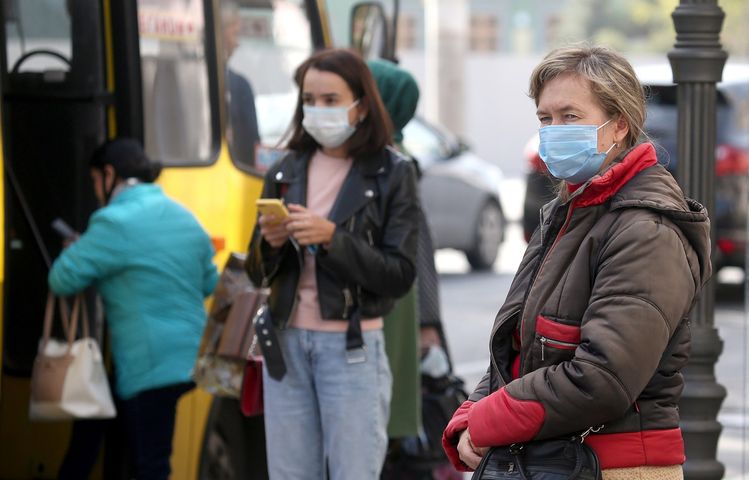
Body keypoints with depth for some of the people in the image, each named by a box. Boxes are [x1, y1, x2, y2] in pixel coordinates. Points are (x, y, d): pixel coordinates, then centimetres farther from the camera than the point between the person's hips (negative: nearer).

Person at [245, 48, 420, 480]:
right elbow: (257, 274, 12)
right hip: (287, 342, 4)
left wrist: (332, 238, -20)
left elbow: (400, 276, -9)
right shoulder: (287, 172, 9)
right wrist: (269, 244, -10)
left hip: (352, 347, -4)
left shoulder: (392, 174, -3)